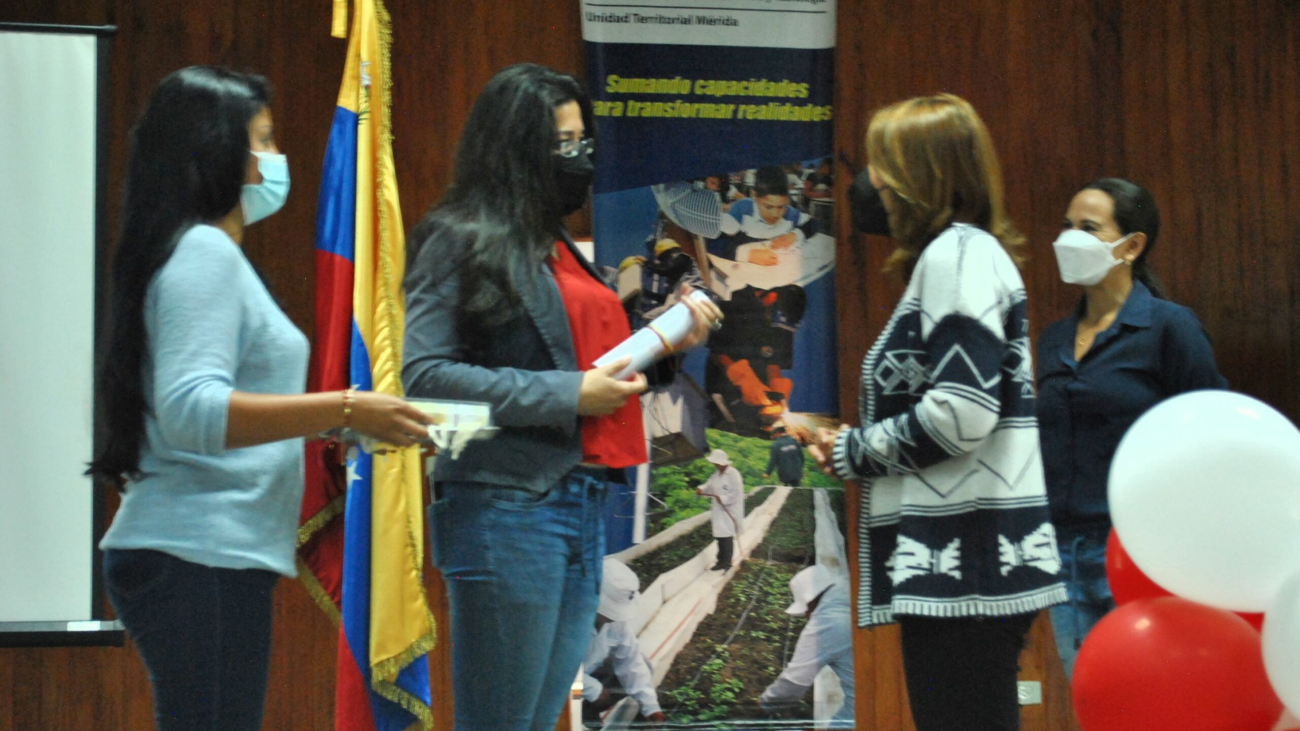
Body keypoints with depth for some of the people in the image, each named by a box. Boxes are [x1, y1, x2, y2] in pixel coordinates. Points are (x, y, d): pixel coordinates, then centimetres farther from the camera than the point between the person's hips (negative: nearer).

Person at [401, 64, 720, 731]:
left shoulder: (559, 247, 16)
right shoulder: (461, 242, -7)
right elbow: (425, 374, -15)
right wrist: (567, 395, -16)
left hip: (581, 504, 8)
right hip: (507, 509, -8)